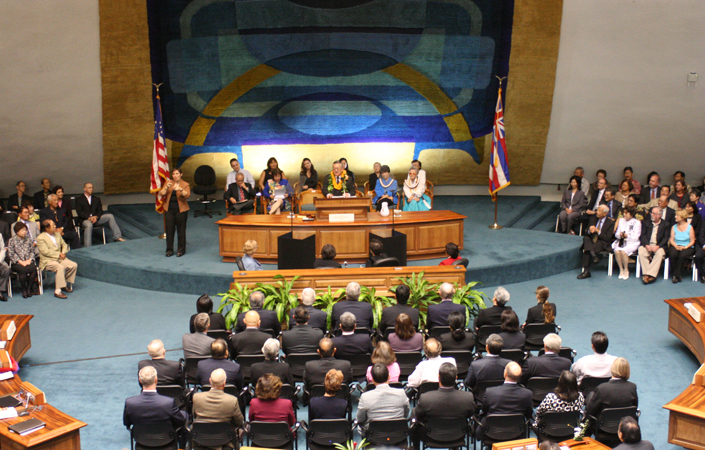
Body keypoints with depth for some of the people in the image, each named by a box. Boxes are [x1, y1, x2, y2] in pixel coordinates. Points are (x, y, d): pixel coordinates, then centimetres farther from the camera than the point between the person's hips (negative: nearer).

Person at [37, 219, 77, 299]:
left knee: (74, 265, -15)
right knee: (60, 267, -35)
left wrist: (63, 253, -2)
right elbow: (46, 252, -16)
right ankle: (57, 291, -33)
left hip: (59, 258, 7)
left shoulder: (57, 235, 16)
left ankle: (65, 284, 2)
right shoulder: (40, 238, -7)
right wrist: (58, 254, -16)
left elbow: (64, 245, 20)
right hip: (48, 261, -7)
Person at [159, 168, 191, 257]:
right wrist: (166, 187, -17)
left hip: (181, 210, -2)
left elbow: (187, 195, -16)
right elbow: (162, 194, 0)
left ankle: (181, 250, 10)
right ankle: (169, 250, 11)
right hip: (169, 210, 3)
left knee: (181, 230, 0)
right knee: (169, 230, 2)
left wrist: (180, 190, -32)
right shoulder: (168, 182, 8)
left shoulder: (185, 184, 1)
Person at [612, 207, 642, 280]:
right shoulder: (621, 220, 16)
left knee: (623, 251, -33)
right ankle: (621, 270, -15)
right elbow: (616, 234, 13)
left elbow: (636, 237, -5)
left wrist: (627, 236, -19)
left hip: (632, 243, -4)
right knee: (617, 251, -30)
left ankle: (626, 270, -13)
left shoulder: (637, 223, 1)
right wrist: (620, 234, -9)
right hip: (620, 242, 4)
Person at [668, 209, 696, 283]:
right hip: (675, 246, 2)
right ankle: (678, 276, -20)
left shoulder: (690, 227, 2)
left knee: (682, 255, -36)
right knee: (672, 255, -32)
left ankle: (676, 275, -25)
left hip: (687, 247, -2)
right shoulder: (674, 227, 11)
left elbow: (692, 241, 1)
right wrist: (676, 246, -12)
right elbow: (671, 240, 8)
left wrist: (685, 247, -16)